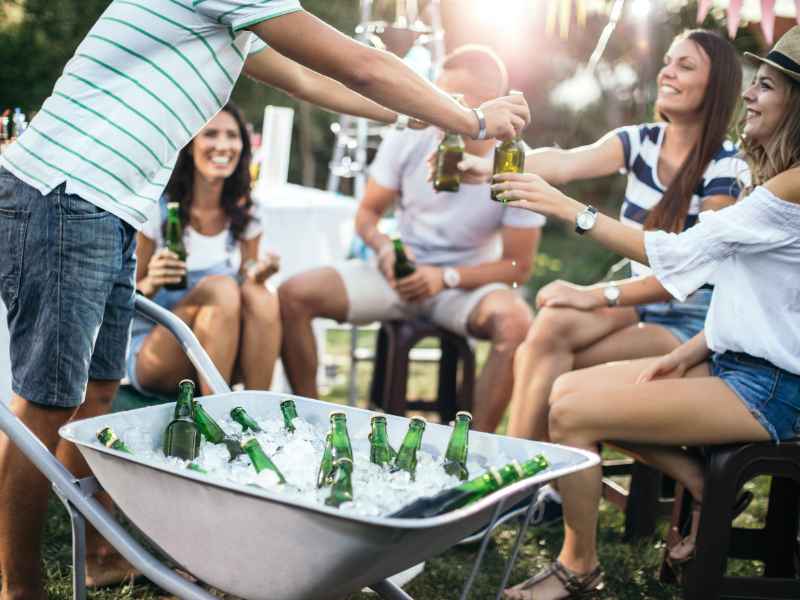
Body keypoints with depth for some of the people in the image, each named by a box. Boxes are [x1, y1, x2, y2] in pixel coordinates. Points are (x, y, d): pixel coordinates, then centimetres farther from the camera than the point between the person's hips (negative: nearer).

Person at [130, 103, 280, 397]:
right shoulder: (156, 210, -8)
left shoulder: (245, 216, 5)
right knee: (221, 288, -30)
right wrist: (150, 284, -26)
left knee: (262, 296, -25)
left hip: (221, 360, 4)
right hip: (149, 354, -4)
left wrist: (257, 278, -13)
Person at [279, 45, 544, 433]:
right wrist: (385, 248, -21)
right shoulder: (409, 140, -10)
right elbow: (367, 213, 2)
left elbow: (518, 266, -9)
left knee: (516, 321, -37)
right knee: (293, 295, -19)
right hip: (399, 273, 2)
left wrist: (446, 277, -23)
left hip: (465, 283, -2)